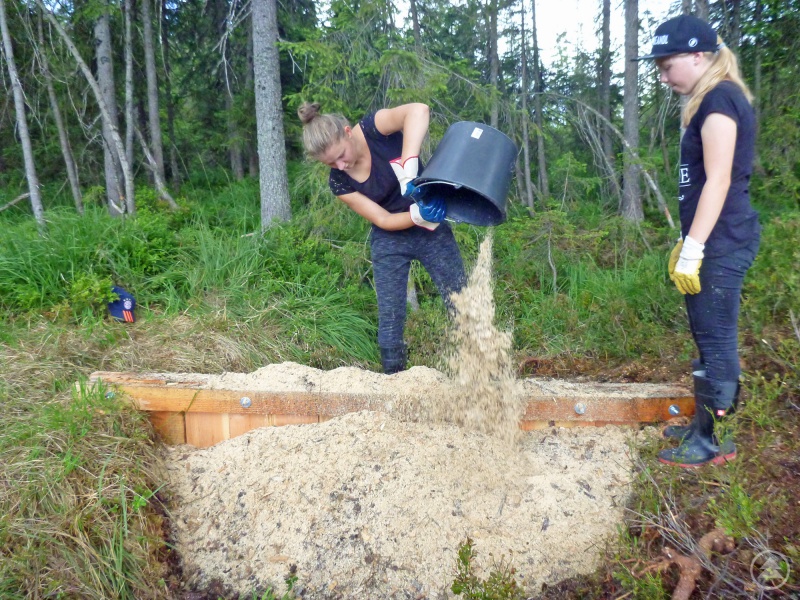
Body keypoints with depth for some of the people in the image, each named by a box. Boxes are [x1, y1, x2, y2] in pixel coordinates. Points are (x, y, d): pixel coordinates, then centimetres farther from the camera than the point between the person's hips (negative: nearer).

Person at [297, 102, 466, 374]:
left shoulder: (374, 129, -20)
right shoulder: (339, 182, -12)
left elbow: (419, 110, -39)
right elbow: (383, 220, -13)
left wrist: (408, 169, -49)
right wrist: (418, 215, -32)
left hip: (432, 231, -1)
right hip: (390, 242, 2)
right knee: (389, 319, -1)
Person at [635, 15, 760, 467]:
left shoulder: (719, 99, -12)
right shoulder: (712, 102, 17)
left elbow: (718, 181, -19)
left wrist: (692, 250, -20)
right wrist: (687, 242, 21)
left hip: (722, 242, -10)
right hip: (714, 240, 10)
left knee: (716, 337, -2)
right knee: (709, 336, 15)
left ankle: (713, 442, 10)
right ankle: (705, 425, 28)